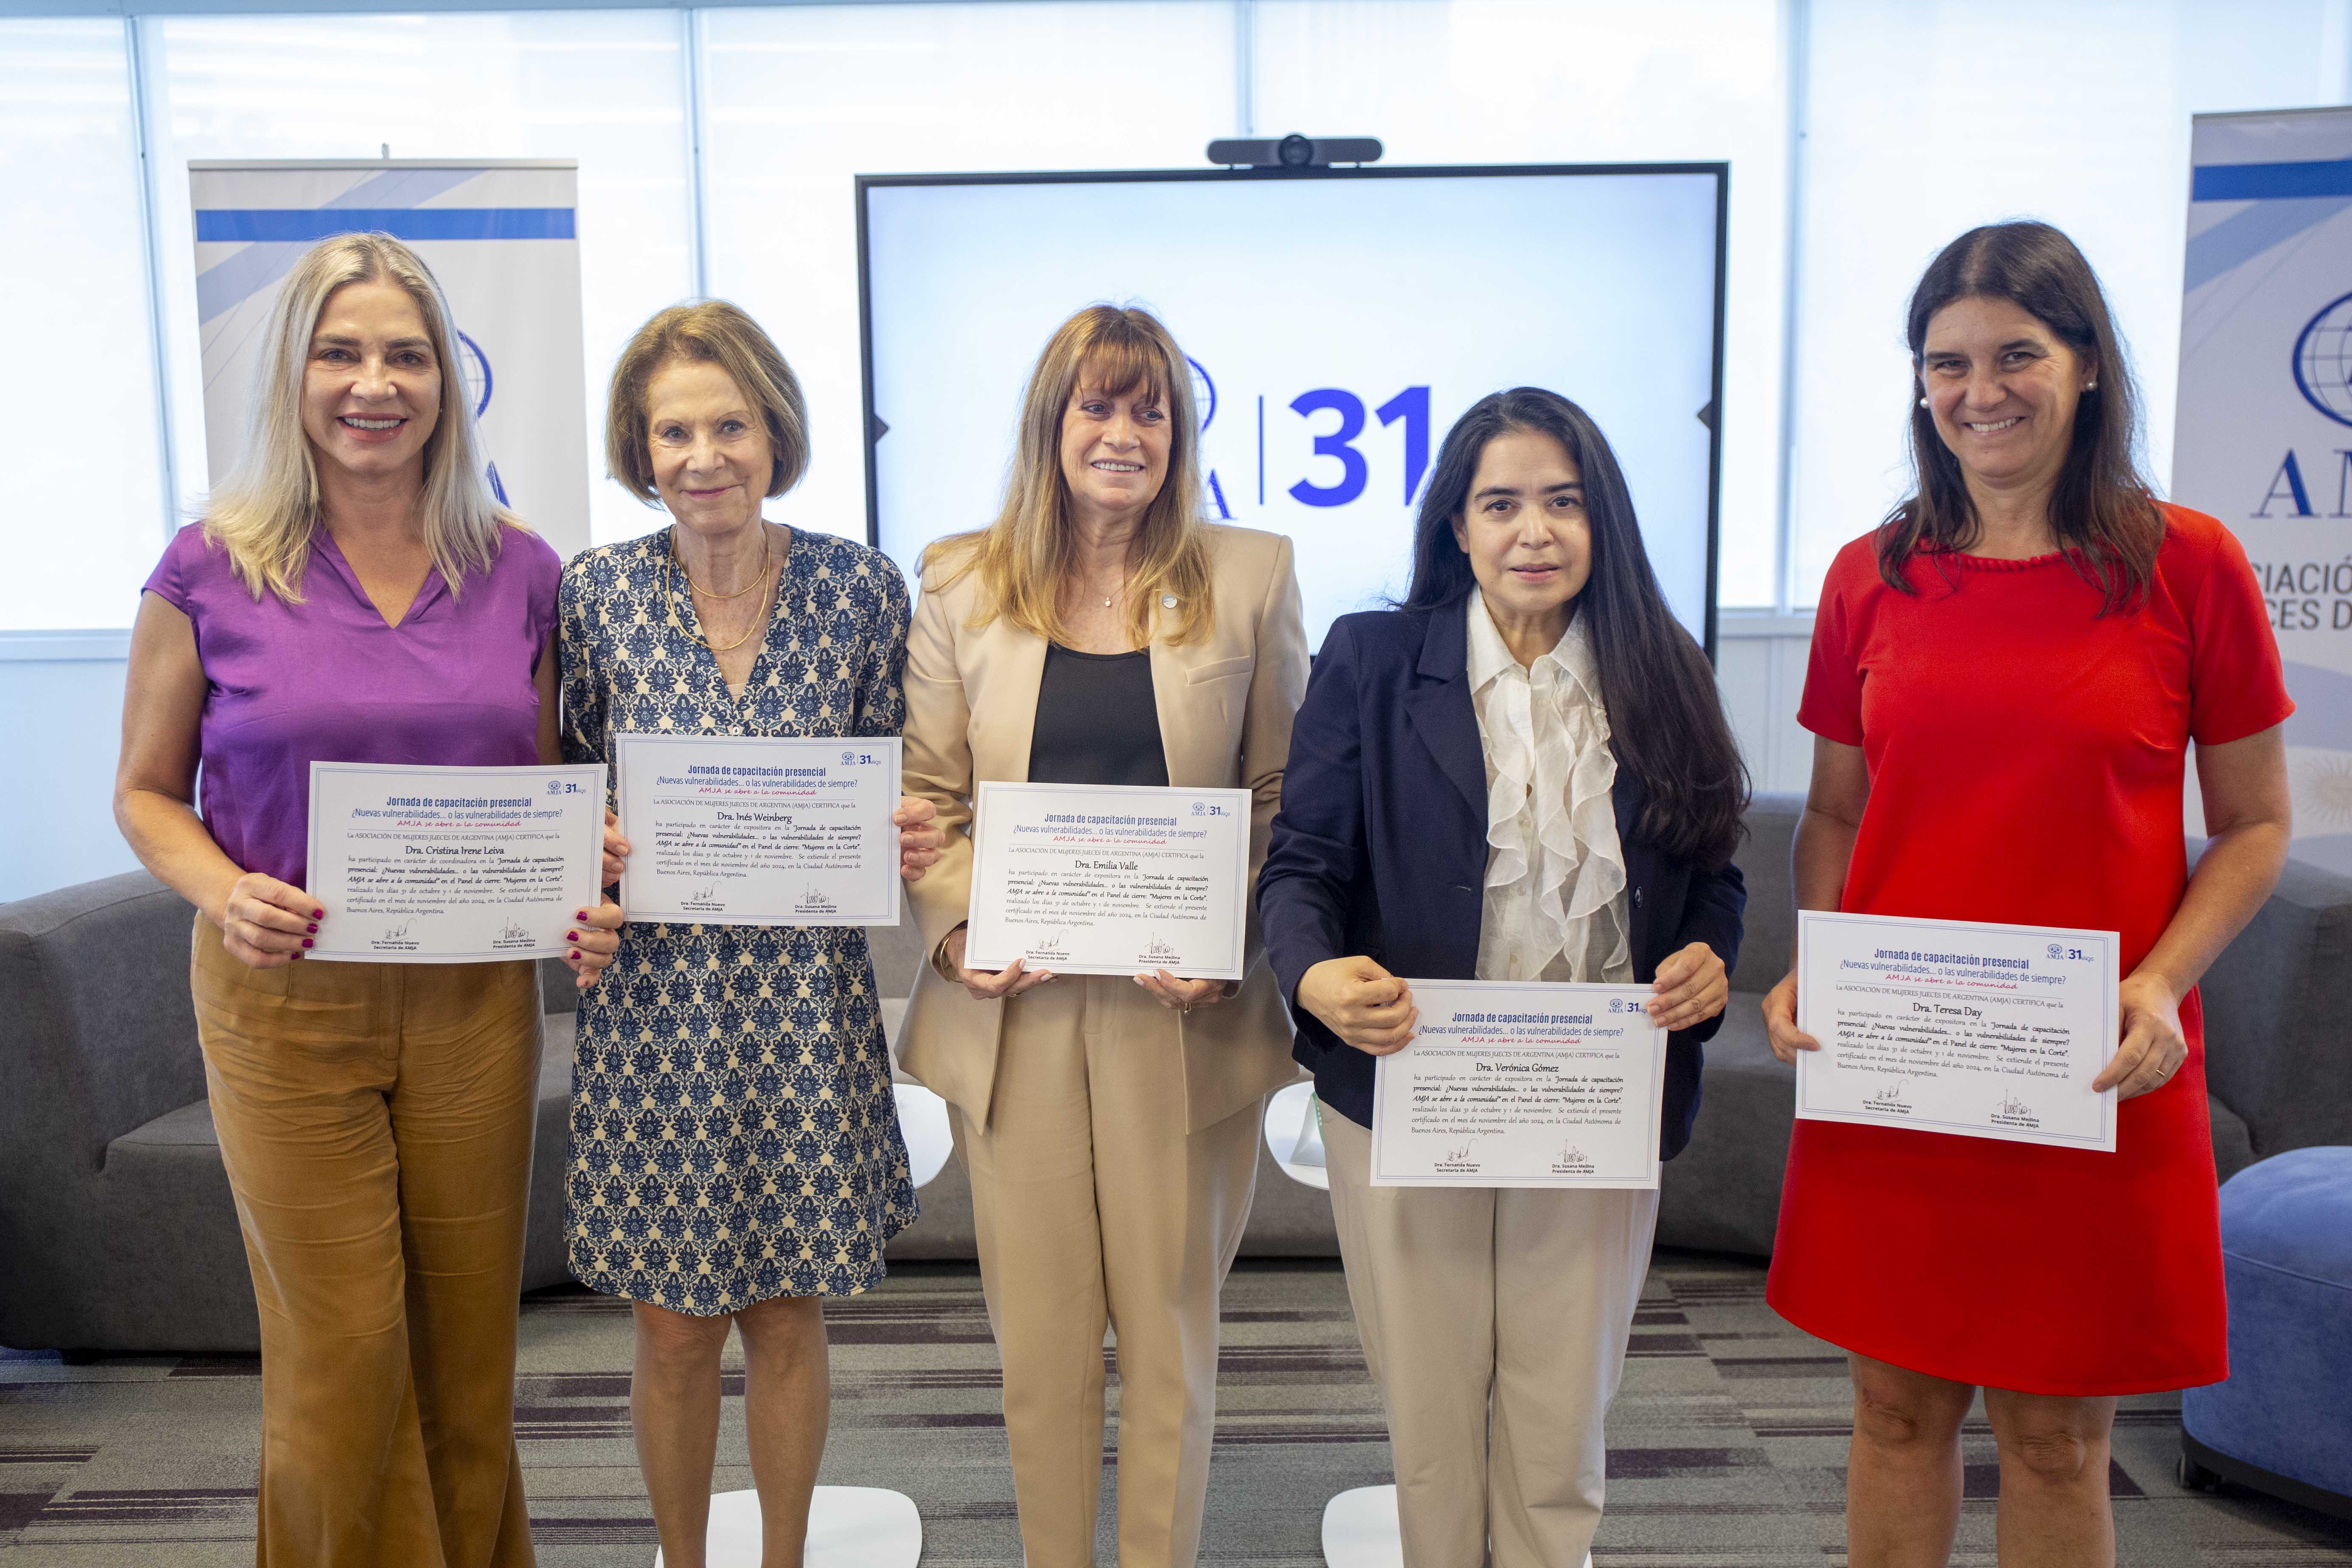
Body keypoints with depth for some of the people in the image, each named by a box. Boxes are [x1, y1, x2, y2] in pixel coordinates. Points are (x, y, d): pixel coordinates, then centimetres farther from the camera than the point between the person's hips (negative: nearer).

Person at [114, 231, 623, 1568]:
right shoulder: (213, 569, -5)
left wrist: (582, 904, -8)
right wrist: (222, 894, -16)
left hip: (477, 1001, 2)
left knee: (469, 1349, 13)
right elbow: (147, 791, 3)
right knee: (342, 1361, 5)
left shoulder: (520, 571, 1)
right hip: (286, 1005, -2)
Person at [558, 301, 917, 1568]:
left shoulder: (862, 586, -3)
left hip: (808, 999, 0)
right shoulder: (593, 593, -3)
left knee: (788, 1317, 13)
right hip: (657, 999, 0)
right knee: (674, 1327, 11)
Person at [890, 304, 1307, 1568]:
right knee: (1038, 1336, 11)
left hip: (1183, 1018, -1)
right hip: (1014, 1010, 1)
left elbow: (1286, 797, 3)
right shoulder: (960, 584, 6)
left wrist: (1236, 941, -11)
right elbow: (928, 796, 7)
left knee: (1172, 1326, 12)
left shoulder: (1250, 578, 3)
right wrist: (959, 930, -10)